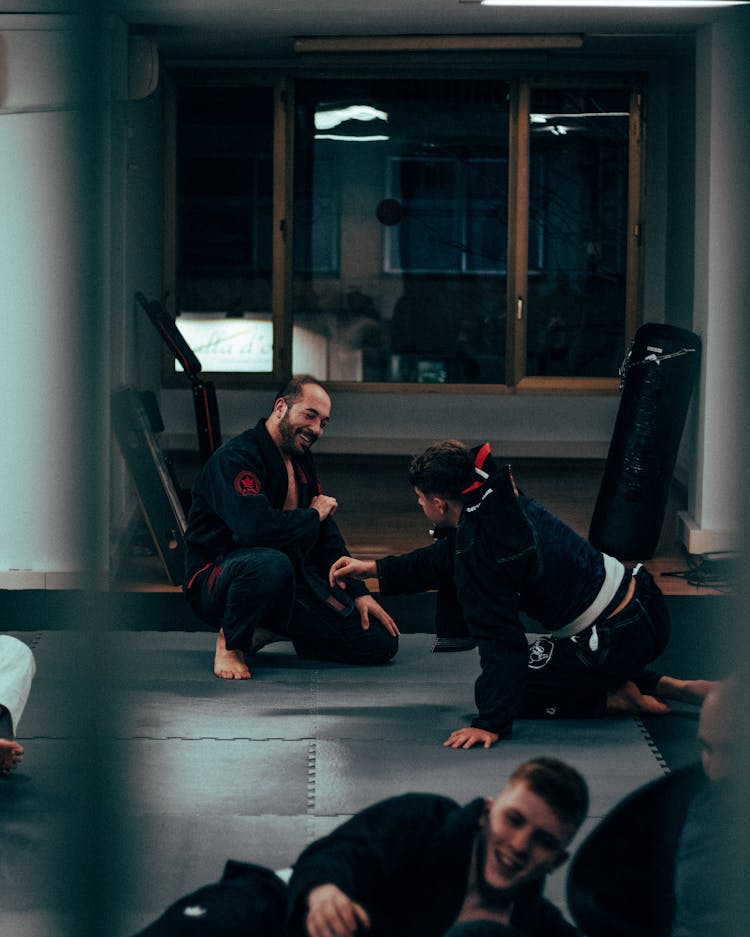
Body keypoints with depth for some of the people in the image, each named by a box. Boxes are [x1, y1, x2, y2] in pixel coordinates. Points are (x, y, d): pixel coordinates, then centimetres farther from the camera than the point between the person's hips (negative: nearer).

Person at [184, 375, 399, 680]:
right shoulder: (235, 458, -16)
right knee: (272, 564, -45)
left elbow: (327, 536, 20)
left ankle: (275, 632, 14)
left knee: (382, 643, -4)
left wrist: (359, 593, 8)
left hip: (293, 581, 8)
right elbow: (255, 527, -32)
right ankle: (231, 642, -14)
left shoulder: (301, 462, 14)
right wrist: (313, 515, -14)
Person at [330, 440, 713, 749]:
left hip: (618, 640, -8)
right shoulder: (501, 500, 6)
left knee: (495, 692, 5)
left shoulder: (479, 547, -20)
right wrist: (374, 568, 26)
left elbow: (500, 640, -21)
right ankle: (667, 686, 19)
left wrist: (490, 723, -18)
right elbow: (446, 557, 24)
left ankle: (616, 699, 1)